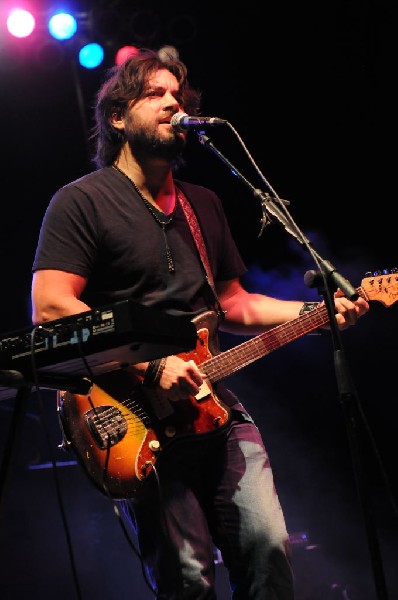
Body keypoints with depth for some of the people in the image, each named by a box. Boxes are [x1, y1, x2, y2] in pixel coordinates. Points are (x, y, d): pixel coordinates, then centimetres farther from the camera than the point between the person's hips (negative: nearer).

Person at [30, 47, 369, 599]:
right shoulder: (83, 201, -1)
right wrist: (150, 368, -18)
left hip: (214, 407, 6)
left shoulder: (204, 204, 21)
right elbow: (50, 308, -12)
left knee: (269, 549, -5)